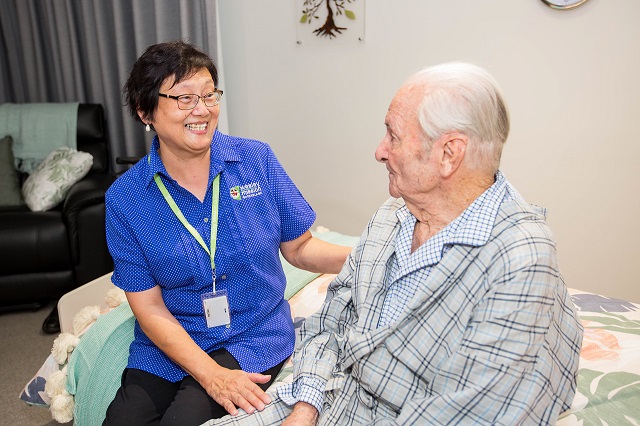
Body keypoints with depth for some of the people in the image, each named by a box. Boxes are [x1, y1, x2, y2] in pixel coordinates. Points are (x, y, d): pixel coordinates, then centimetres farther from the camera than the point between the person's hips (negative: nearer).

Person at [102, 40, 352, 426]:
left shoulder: (257, 160, -5)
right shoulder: (124, 198, -6)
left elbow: (298, 248, 1)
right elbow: (149, 307, -7)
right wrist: (211, 375, -18)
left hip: (253, 339, -1)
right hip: (167, 344, 2)